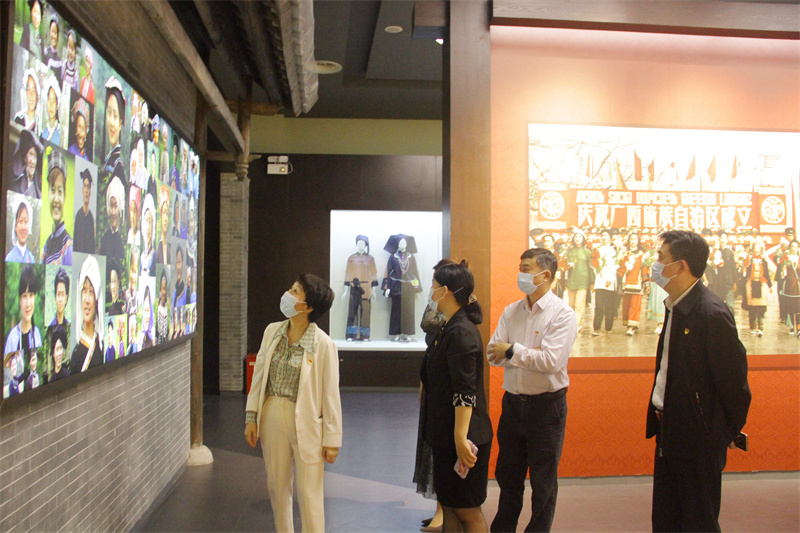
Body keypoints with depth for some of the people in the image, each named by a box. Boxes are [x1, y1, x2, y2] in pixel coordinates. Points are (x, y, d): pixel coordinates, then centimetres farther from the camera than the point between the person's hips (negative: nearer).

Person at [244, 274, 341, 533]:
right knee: (277, 487, 18)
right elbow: (259, 376, 7)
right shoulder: (272, 331, 0)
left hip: (306, 422, -5)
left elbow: (330, 393, -10)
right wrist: (251, 418, 5)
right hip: (272, 417, 5)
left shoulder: (323, 344, -14)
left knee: (309, 494, 4)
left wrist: (332, 438, -8)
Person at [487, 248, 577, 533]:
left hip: (546, 405, -5)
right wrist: (527, 355, -17)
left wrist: (512, 351, -12)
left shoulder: (562, 314, -11)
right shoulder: (511, 311, 6)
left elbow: (551, 360, -22)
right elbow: (493, 353, -1)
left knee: (543, 480, 9)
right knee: (507, 474, 19)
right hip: (513, 401, 6)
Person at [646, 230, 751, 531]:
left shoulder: (712, 314, -21)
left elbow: (734, 379, -16)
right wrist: (660, 418, 12)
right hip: (670, 433, 9)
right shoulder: (676, 306, 7)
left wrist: (728, 433, -6)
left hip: (699, 438, -9)